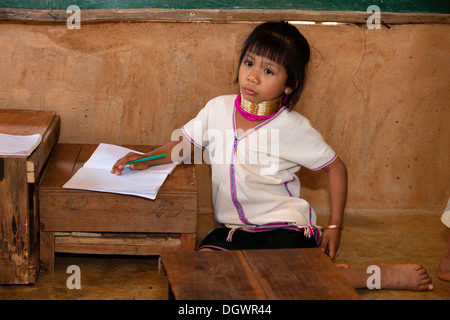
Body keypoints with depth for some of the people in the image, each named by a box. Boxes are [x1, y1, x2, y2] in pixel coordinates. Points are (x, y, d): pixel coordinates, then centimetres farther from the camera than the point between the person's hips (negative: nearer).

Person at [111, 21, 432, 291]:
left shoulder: (294, 127, -9)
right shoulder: (218, 109, 2)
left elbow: (336, 167, 1)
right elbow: (185, 144, 14)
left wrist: (334, 227, 1)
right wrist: (148, 159, -3)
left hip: (283, 224, -4)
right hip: (233, 227, 4)